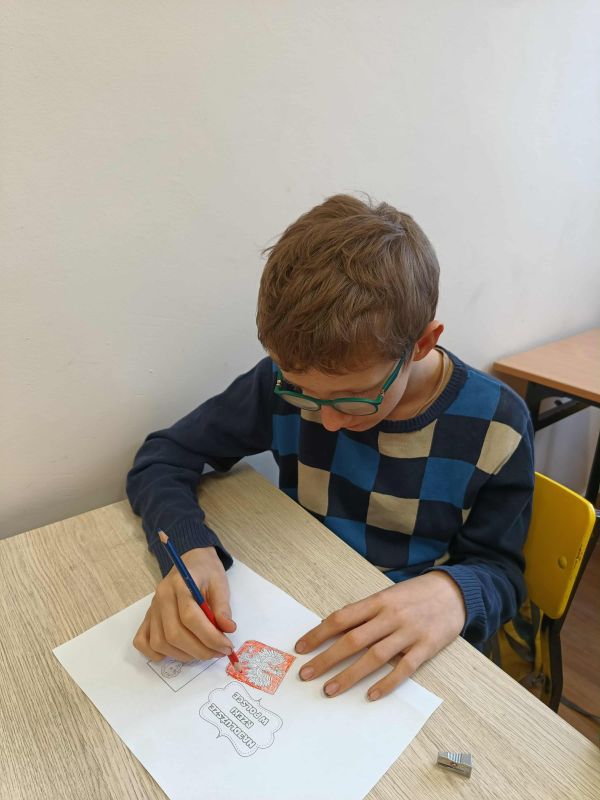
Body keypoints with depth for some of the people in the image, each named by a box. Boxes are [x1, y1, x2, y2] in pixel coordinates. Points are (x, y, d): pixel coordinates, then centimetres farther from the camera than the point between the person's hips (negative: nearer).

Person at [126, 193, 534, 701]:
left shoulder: (494, 427, -15)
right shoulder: (287, 382, -15)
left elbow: (498, 570, -5)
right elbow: (164, 457, -8)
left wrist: (454, 590, -27)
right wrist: (190, 549, -27)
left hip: (417, 656, 0)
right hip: (298, 629, 1)